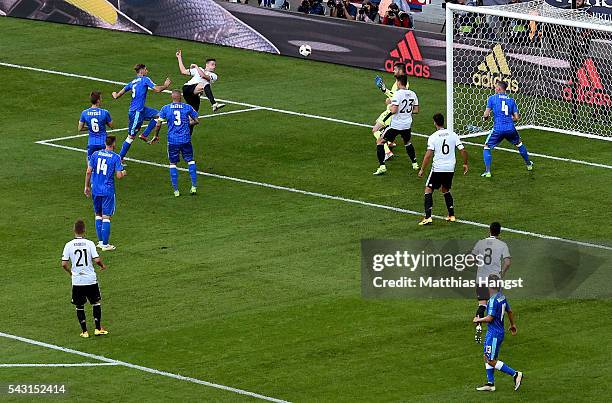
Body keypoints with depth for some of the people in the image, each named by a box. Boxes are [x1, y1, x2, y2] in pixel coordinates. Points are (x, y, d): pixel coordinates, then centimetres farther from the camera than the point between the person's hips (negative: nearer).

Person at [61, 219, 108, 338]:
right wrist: (103, 265, 9)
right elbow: (97, 260, -13)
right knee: (96, 303, 16)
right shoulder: (89, 243, -7)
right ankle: (98, 328, 15)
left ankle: (84, 331, 10)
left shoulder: (69, 245, -5)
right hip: (91, 279, 0)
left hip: (77, 281, 0)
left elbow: (64, 264, -7)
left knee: (79, 307, 11)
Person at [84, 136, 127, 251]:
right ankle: (105, 244, 2)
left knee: (98, 215, 17)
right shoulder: (116, 157, -8)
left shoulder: (95, 154, 2)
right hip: (108, 190, -4)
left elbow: (88, 172, 1)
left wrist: (87, 186, 10)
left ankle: (100, 241, 20)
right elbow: (119, 176, -11)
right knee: (106, 217, 0)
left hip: (95, 190, 4)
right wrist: (123, 173, 12)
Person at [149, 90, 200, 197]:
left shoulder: (165, 109, -2)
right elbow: (196, 121, 6)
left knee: (173, 164, 11)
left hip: (172, 140, 0)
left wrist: (156, 136, 13)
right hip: (186, 140, 0)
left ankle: (176, 190, 8)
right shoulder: (187, 107, -1)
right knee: (191, 161, 16)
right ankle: (194, 186, 10)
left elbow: (158, 124, -3)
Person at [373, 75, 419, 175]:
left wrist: (389, 103, -5)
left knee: (380, 142, 6)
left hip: (396, 125, -6)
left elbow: (393, 110, -25)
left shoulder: (397, 94, -19)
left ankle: (382, 166, -2)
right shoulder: (412, 94, 1)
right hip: (407, 124, 6)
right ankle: (415, 164, 35)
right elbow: (416, 110, 6)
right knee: (407, 142, 33)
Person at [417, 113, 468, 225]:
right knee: (445, 190, 25)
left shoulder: (433, 137, -8)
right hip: (450, 168, 4)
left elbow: (428, 155, -14)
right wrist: (465, 164, 16)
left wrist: (422, 170, -7)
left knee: (428, 190, 7)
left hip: (437, 168, -4)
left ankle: (428, 217, -6)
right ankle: (451, 215, 23)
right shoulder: (453, 135, 2)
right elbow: (463, 151, 1)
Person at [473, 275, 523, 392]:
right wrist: (512, 324, 36)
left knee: (491, 360, -5)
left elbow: (490, 318, -24)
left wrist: (478, 320, -6)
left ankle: (515, 374, -6)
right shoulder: (502, 297, 6)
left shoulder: (493, 300, -22)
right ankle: (490, 383, 18)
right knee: (487, 358, 15)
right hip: (499, 331, 10)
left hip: (494, 333, -9)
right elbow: (510, 311, 20)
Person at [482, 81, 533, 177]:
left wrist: (484, 118, 16)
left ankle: (487, 171, -2)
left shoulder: (492, 98, 1)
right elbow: (516, 117, 9)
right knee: (519, 144, 30)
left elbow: (486, 114, -6)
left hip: (498, 129, -3)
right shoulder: (511, 100, 11)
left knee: (486, 148, 11)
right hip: (510, 128, 4)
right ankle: (528, 164, 43)